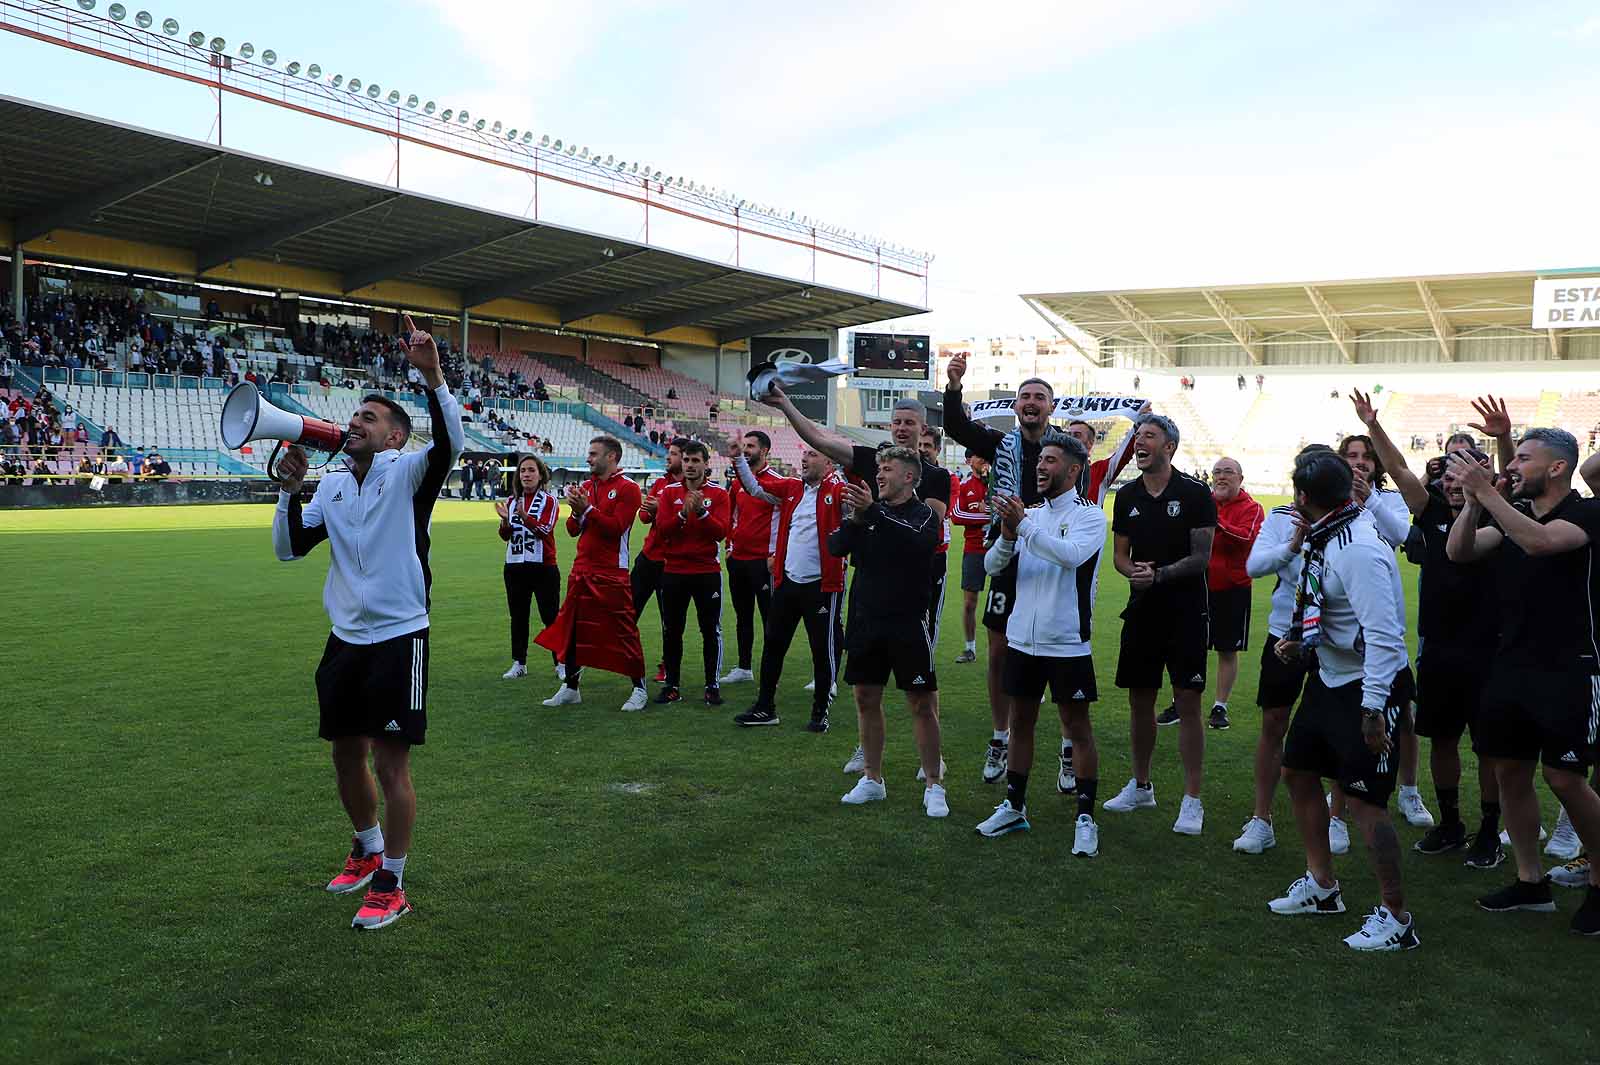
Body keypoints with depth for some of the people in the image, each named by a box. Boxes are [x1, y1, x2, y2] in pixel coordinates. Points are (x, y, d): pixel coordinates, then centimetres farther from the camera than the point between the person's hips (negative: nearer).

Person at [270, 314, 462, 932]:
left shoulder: (406, 474, -6)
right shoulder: (332, 486, 11)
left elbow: (449, 444, -27)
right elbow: (288, 548, 12)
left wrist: (431, 375, -40)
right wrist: (289, 491, -2)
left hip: (398, 637, -6)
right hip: (345, 638, 6)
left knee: (390, 761, -3)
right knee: (346, 754, 15)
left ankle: (391, 885, 11)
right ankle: (368, 849, 39)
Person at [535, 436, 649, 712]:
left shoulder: (627, 488, -6)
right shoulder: (586, 486, 14)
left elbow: (616, 528, -16)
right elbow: (572, 530, 13)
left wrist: (587, 508, -18)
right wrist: (576, 512, -7)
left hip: (612, 575, -7)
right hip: (581, 572, 7)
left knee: (624, 631, -3)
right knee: (571, 629, 10)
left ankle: (638, 689, 8)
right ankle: (570, 688, 21)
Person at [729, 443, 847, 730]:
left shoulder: (837, 490, -8)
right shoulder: (791, 488, 9)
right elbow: (754, 488, 17)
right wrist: (739, 459, 10)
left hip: (822, 585, -6)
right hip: (787, 582, 6)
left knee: (823, 649, 4)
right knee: (773, 645, 13)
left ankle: (820, 712, 18)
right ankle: (765, 708, 25)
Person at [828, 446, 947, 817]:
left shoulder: (924, 515, -5)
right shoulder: (869, 510, 8)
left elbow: (916, 542, -28)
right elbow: (835, 547, -1)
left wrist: (872, 512, -34)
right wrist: (855, 519, -20)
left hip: (907, 623, -5)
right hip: (866, 620, 5)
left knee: (922, 704, -1)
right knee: (866, 699, 10)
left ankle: (934, 786, 9)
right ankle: (872, 779, 23)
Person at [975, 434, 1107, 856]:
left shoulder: (1090, 515, -6)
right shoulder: (1030, 514, 11)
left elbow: (1072, 555, -27)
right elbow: (992, 565, 2)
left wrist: (1023, 527, -28)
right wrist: (1007, 535, -17)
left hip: (1067, 643, -6)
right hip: (1022, 638, 6)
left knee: (1078, 728, 1)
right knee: (1020, 722, 14)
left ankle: (1086, 817, 9)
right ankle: (1013, 807, 25)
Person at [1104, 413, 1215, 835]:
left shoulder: (1194, 494, -6)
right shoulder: (1127, 497, 8)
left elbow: (1201, 557, -9)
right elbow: (1120, 554, 11)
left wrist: (1159, 574, -21)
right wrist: (1133, 571, -11)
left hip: (1185, 612, -5)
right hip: (1141, 611, 5)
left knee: (1188, 703, -4)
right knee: (1139, 700, 12)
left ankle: (1192, 800, 3)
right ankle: (1141, 786, 27)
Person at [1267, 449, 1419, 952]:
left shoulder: (1358, 550, -25)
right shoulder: (1324, 538, 4)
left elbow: (1384, 634, -28)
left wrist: (1373, 710, -28)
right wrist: (1300, 643, 7)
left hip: (1365, 688, -10)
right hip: (1328, 678, 10)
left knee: (1364, 799, -6)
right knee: (1298, 771, 18)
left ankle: (1397, 919, 9)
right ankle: (1321, 886, 33)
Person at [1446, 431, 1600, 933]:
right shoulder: (1512, 513, 10)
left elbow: (1540, 541, -29)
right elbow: (1458, 551, -1)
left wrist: (1485, 490, -28)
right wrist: (1473, 502, -15)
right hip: (1511, 664, 7)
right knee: (1510, 771, 9)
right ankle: (1530, 882, 21)